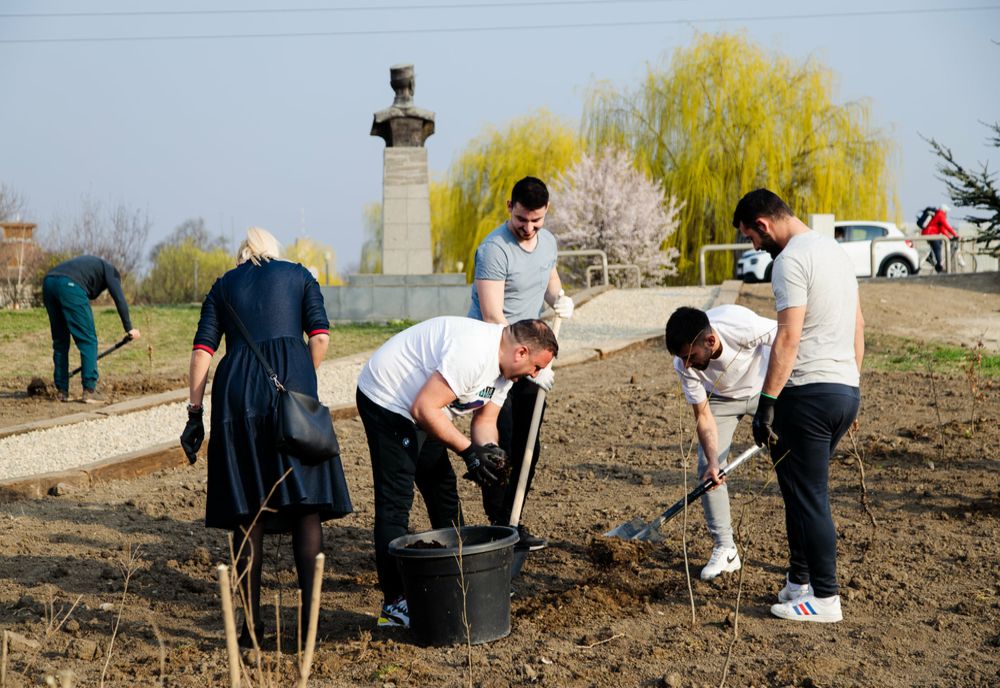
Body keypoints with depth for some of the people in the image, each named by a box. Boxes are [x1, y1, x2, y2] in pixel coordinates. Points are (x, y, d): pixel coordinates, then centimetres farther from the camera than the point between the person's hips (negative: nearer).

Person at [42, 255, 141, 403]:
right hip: (70, 286, -7)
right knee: (88, 340, 2)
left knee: (60, 341, 17)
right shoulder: (110, 270, 21)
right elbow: (119, 299, 5)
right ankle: (89, 391, 0)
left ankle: (61, 391, 18)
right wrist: (129, 328, 11)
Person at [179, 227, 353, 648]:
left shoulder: (223, 285, 22)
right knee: (305, 501, 2)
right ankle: (309, 614, -7)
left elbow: (203, 349, 11)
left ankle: (252, 623, 7)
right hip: (290, 381, -2)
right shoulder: (298, 276, 18)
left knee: (247, 510, 6)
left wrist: (194, 413, 9)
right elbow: (320, 336, 5)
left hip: (235, 391, 2)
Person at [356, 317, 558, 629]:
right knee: (395, 502, -10)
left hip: (418, 407, 11)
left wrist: (489, 449, -15)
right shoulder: (473, 352, -29)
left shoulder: (503, 365, 3)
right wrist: (469, 451, -23)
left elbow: (485, 419, 7)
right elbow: (423, 409, -29)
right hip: (387, 400, -11)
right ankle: (394, 605, -7)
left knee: (443, 489, 15)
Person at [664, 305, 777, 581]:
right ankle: (725, 550, 3)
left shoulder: (743, 325, -40)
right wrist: (713, 461, -32)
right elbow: (704, 416, -19)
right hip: (723, 399, 2)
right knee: (707, 469, -8)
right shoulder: (684, 365, -28)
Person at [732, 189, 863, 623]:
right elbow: (857, 324, 20)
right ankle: (800, 580, 25)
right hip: (846, 391, 10)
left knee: (808, 496, -2)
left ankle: (824, 598, 3)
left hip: (810, 392, -9)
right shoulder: (835, 250, 16)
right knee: (800, 488, 18)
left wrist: (767, 402, -20)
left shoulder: (791, 259, -13)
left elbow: (788, 338, -21)